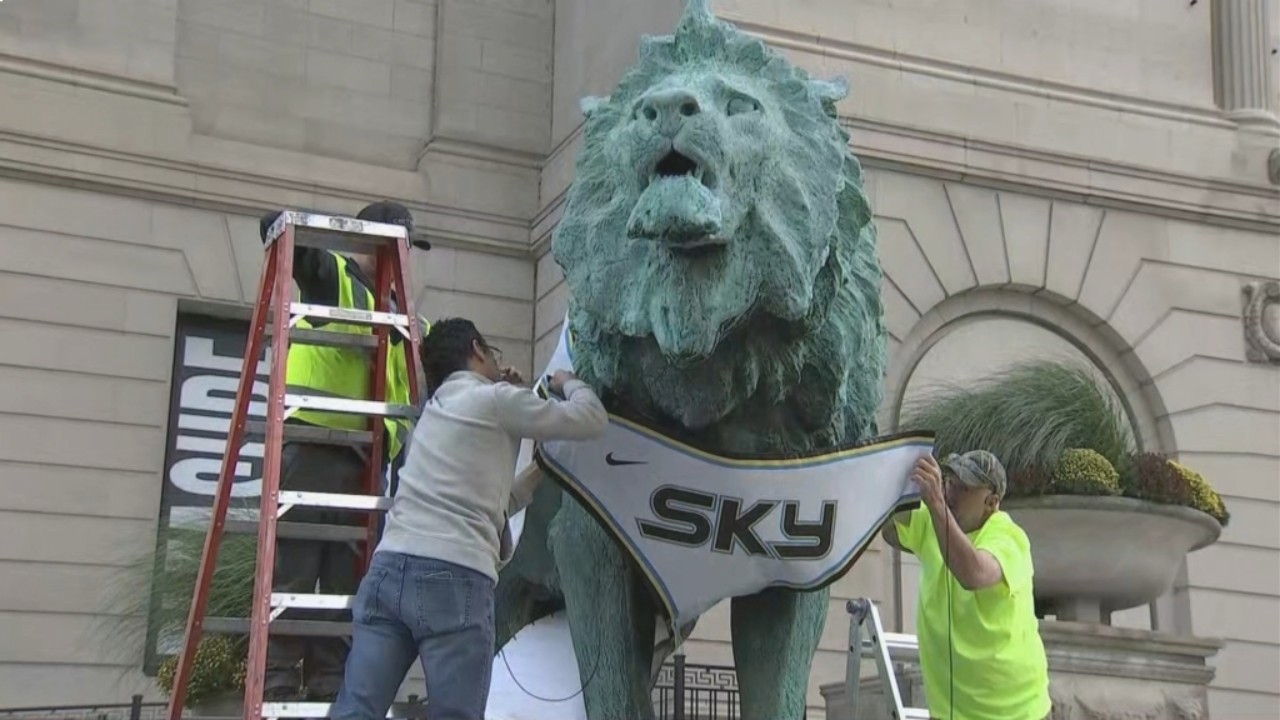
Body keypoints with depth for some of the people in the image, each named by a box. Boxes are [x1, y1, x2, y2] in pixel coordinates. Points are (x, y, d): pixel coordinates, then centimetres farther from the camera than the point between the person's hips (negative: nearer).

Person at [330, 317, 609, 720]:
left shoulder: (436, 410, 30)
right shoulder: (495, 399, 6)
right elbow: (593, 420, 10)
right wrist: (568, 383, 29)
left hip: (388, 569, 7)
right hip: (454, 578, -7)